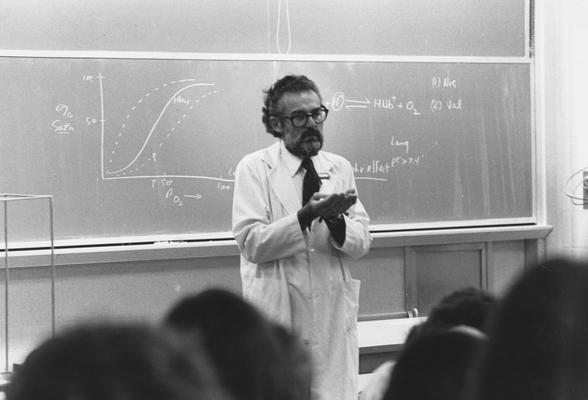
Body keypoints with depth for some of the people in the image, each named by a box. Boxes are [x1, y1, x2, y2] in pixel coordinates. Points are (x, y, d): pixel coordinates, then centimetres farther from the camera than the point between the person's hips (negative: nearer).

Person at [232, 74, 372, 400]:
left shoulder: (340, 168, 12)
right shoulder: (254, 168, -1)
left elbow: (362, 244, 7)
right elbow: (251, 243, -11)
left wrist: (336, 220, -14)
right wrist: (307, 215, -20)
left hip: (333, 313, 3)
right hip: (278, 311, -3)